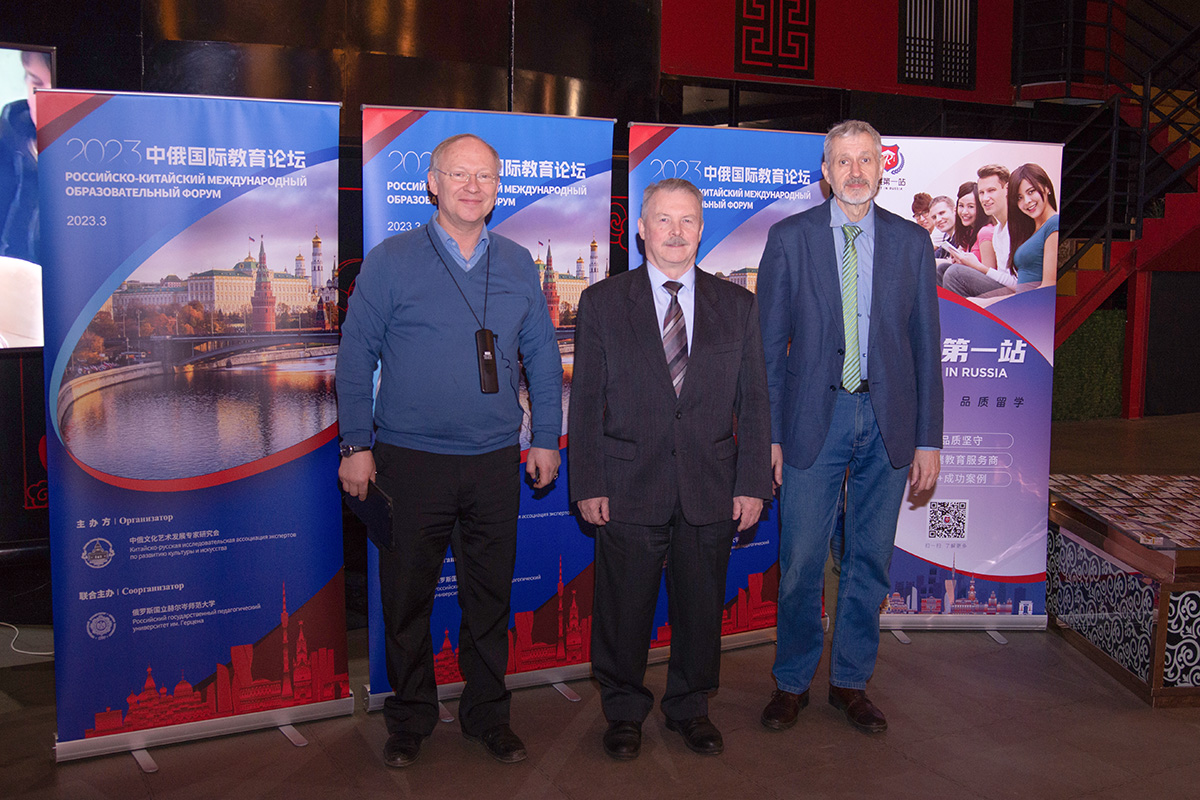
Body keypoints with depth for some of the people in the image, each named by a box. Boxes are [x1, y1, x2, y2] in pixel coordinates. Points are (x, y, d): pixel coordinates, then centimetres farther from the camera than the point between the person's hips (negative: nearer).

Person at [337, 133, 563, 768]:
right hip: (410, 461, -2)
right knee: (406, 597, 8)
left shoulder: (518, 265, 8)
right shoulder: (390, 261, -1)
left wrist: (547, 438, 8)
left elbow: (543, 357, 12)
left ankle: (487, 714, 29)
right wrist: (357, 446, -4)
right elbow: (355, 357, -1)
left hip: (495, 462, 3)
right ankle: (410, 719, 27)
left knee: (490, 595, 12)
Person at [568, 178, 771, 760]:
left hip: (712, 488, 2)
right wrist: (588, 485, -5)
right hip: (629, 487, -1)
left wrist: (753, 484, -1)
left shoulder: (737, 306, 7)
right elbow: (586, 402, 1)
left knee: (702, 606, 12)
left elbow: (754, 402, 6)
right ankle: (624, 711, 30)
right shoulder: (602, 302, 3)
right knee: (624, 607, 8)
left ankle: (689, 707, 33)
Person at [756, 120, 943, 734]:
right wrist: (768, 433, -3)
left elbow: (926, 344, 7)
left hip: (888, 420, 2)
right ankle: (792, 683, 22)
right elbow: (769, 343, 2)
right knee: (800, 562, 4)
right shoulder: (789, 238, 2)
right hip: (814, 418, -2)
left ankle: (851, 681, 28)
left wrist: (928, 439, 2)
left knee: (870, 559, 11)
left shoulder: (911, 241, 6)